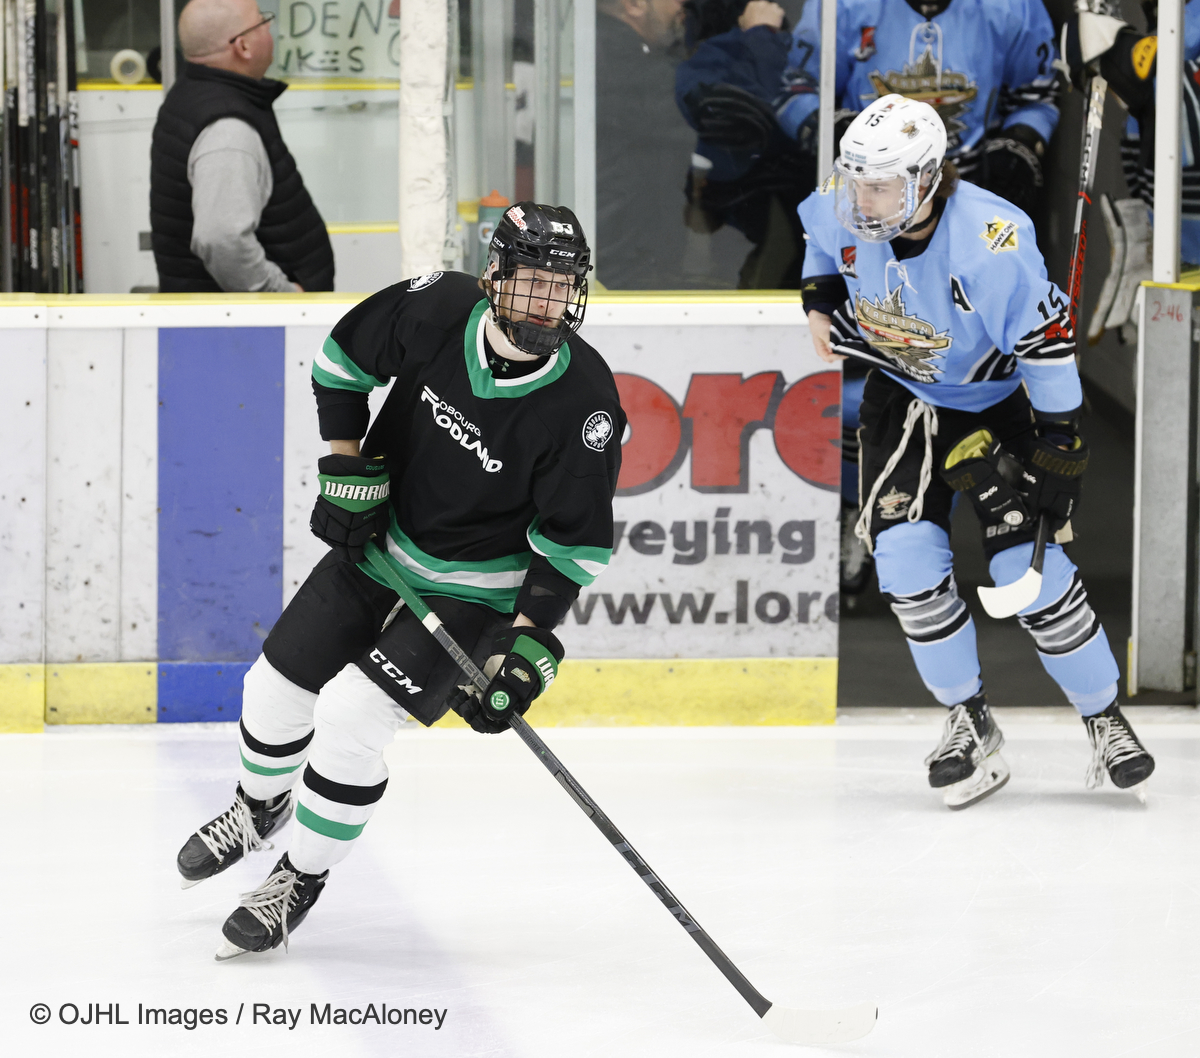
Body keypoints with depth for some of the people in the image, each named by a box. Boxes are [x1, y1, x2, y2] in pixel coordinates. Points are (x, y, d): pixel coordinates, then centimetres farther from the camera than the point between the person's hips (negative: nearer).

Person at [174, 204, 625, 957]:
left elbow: (574, 542, -19)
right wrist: (348, 463, -7)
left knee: (352, 718, -18)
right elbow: (345, 357, 1)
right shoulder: (438, 310, -19)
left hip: (475, 589, -4)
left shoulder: (584, 401, -26)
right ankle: (261, 806, 46)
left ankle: (303, 879, 6)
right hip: (378, 543, 4)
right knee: (276, 689, 11)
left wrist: (527, 643, -26)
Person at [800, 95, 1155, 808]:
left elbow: (1046, 337, -24)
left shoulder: (991, 239, -33)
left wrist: (1063, 445, -21)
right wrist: (821, 301, 0)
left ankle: (1106, 721, 5)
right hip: (902, 396, 4)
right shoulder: (842, 209, -18)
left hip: (995, 398, -4)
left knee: (1030, 567, -13)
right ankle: (971, 724, 1)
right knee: (906, 557, -14)